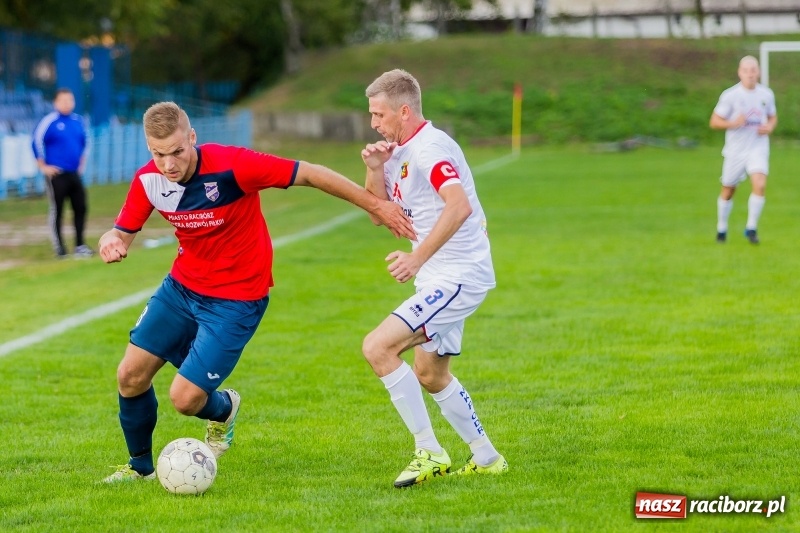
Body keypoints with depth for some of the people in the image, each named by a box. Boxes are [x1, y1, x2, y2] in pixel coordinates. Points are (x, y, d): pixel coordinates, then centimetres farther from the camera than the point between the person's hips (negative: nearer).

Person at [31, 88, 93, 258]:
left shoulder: (77, 120, 8)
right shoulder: (49, 121, -11)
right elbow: (37, 143, -9)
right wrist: (43, 167, -9)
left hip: (74, 173, 6)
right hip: (56, 174, -6)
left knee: (80, 207, 4)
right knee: (57, 210, -1)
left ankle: (80, 245, 13)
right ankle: (59, 249, 3)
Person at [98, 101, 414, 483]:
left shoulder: (232, 166, -28)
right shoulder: (148, 181, -11)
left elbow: (308, 174, -21)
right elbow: (122, 232, 1)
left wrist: (375, 205, -17)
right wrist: (110, 243, -26)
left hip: (236, 299, -5)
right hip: (182, 286, 6)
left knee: (185, 399, -11)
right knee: (130, 376, 1)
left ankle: (223, 409, 28)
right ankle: (140, 465, 28)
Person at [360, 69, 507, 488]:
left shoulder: (429, 148, -18)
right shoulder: (399, 152, 13)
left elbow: (460, 206, -33)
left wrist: (417, 258, -36)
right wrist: (375, 170, 0)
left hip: (458, 276, -11)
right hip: (442, 279, 11)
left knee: (377, 347, -19)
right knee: (430, 375, 21)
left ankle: (429, 452, -13)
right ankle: (486, 458, 33)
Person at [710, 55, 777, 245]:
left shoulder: (766, 95, 1)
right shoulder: (730, 95, -9)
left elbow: (773, 117, 18)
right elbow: (714, 121, -7)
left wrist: (769, 127, -5)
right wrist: (733, 123, -24)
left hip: (758, 149, 1)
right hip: (735, 150, -1)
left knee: (760, 185, -21)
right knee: (728, 191, 9)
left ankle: (751, 227, -8)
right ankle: (721, 228, 31)